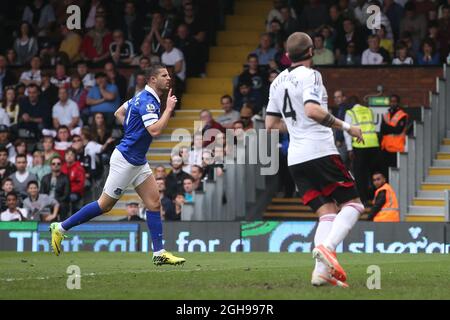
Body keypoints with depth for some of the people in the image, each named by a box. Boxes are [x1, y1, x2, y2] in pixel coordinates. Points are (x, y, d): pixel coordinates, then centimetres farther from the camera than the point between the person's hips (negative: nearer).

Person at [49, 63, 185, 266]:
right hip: (125, 159, -10)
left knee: (154, 203, 2)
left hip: (138, 161, 10)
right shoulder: (147, 101, -18)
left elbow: (118, 113, 23)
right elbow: (155, 130, -30)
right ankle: (61, 228, 10)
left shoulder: (143, 98, 11)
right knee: (105, 205, -1)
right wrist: (169, 109, -21)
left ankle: (159, 253, 2)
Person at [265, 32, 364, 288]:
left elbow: (271, 124, 21)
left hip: (295, 159, 7)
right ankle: (327, 247, -23)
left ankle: (322, 271, -11)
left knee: (327, 212, 6)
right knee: (353, 204, 1)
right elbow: (312, 110, -22)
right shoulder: (310, 75, -6)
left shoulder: (278, 82, 17)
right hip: (320, 152, -7)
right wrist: (345, 127, -16)